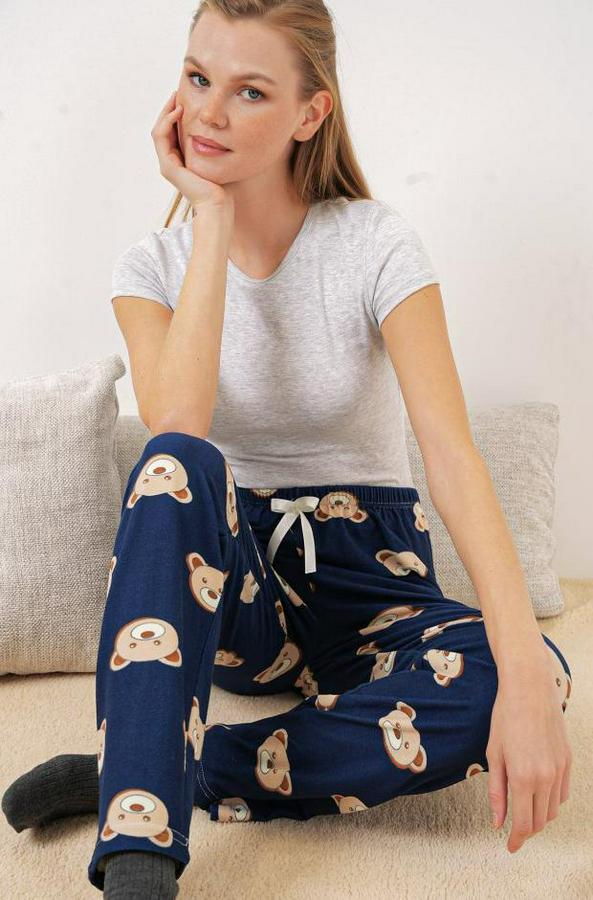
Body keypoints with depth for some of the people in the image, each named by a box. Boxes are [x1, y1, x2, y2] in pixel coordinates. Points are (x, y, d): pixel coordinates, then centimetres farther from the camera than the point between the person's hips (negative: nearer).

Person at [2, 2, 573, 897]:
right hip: (224, 570, 1)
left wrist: (526, 674, -34)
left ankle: (137, 773, -24)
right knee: (175, 465, -33)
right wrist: (212, 220, -19)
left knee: (507, 677, -32)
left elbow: (451, 450, -22)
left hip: (367, 574, 0)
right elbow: (175, 433, -24)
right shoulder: (154, 266, -3)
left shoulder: (376, 244, -9)